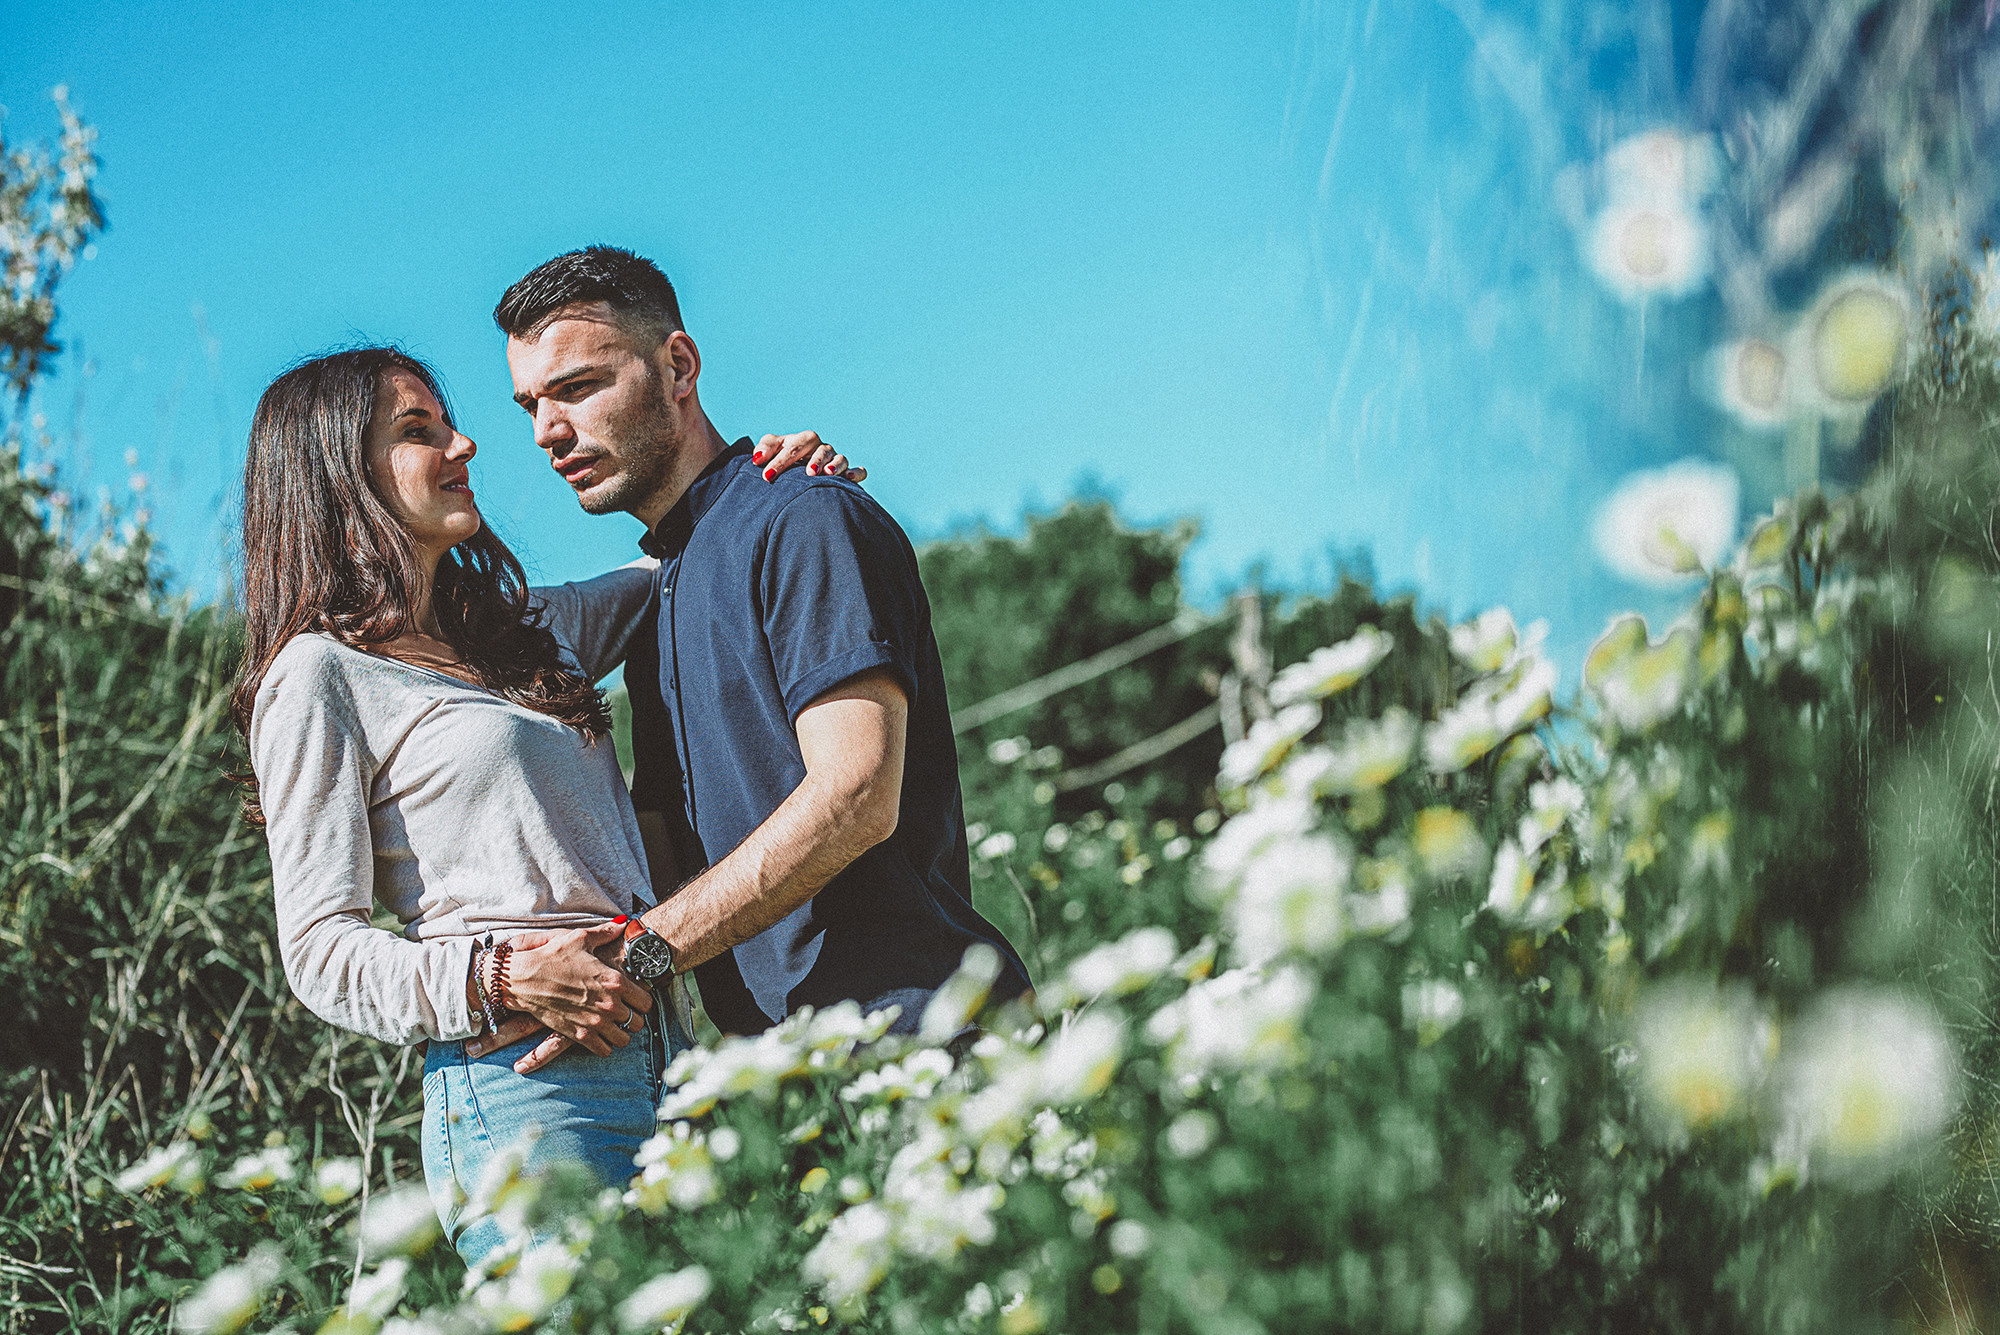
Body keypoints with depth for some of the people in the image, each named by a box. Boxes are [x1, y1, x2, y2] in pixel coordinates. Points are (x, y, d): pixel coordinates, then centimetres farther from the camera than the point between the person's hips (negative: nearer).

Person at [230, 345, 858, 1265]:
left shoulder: (521, 627, 19)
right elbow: (321, 951, -6)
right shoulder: (319, 676, -1)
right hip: (522, 1093, -7)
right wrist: (500, 975, -20)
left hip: (663, 1053, 7)